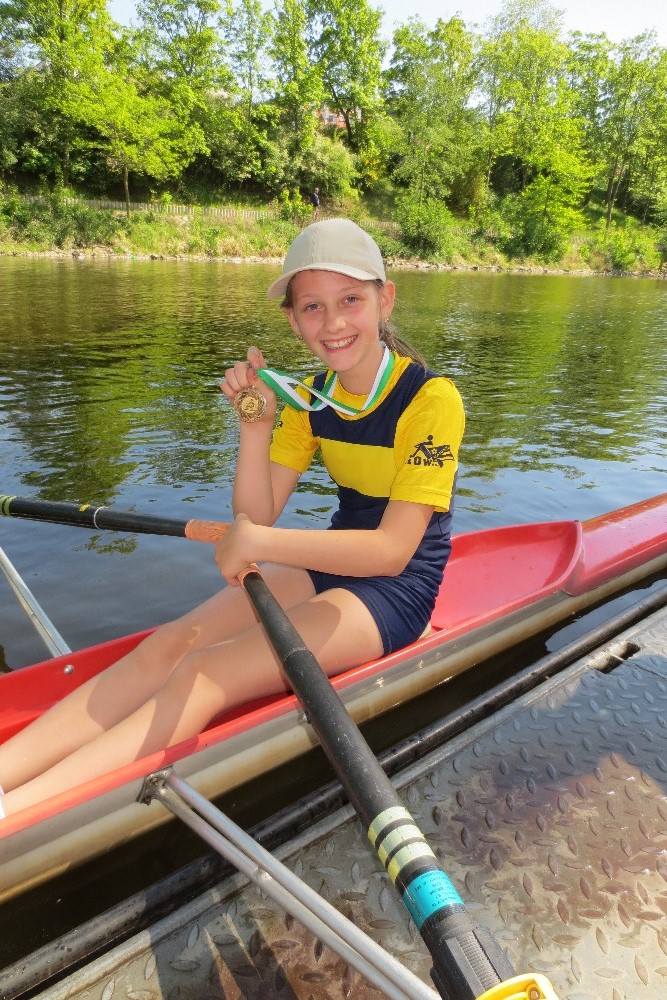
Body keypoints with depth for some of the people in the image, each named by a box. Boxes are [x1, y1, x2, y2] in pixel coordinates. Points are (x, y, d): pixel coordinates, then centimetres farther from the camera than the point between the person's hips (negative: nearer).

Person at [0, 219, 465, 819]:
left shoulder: (431, 398, -16)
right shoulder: (311, 400, 4)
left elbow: (392, 549, -23)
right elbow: (257, 518, -2)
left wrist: (261, 545, -24)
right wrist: (255, 423, -15)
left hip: (395, 591, -6)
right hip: (327, 568, 6)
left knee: (204, 675, -24)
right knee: (170, 644, -17)